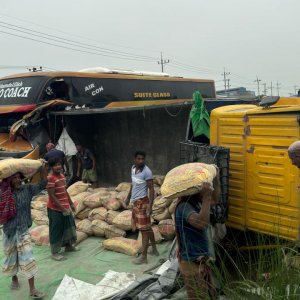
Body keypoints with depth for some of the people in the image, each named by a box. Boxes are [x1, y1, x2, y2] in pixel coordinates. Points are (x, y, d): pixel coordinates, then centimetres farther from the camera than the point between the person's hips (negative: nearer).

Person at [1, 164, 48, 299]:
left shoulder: (27, 189, -7)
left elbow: (42, 184, -9)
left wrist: (43, 167, -19)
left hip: (23, 230, 0)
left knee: (27, 258, -2)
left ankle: (32, 289, 5)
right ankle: (14, 278, 46)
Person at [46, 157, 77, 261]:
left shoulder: (62, 175, 6)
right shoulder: (51, 178, -22)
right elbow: (52, 196, -23)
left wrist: (71, 203, 18)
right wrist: (63, 209, -21)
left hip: (65, 208, 9)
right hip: (55, 210, -9)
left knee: (69, 226, 21)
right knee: (56, 231, 3)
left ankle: (68, 246, 39)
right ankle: (54, 252, 17)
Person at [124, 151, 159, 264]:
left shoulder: (147, 172, -18)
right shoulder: (133, 168, 7)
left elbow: (151, 189, -18)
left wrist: (150, 205, -25)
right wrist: (128, 198, 24)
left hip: (142, 202, -9)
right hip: (136, 202, 9)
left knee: (144, 229, -2)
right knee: (147, 227, 18)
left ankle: (143, 257, 5)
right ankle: (154, 250, 31)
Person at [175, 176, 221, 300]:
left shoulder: (196, 203, 4)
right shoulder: (184, 207, -25)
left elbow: (214, 200, 20)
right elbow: (202, 223, -42)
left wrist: (215, 178, 11)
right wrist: (206, 197, -39)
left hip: (201, 261, 10)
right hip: (192, 264, -10)